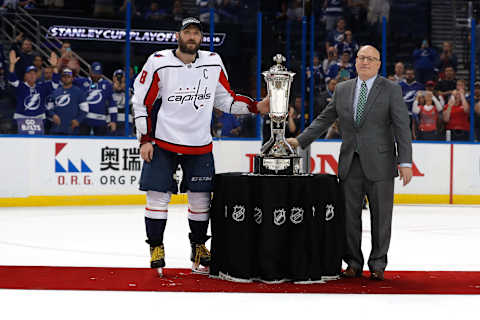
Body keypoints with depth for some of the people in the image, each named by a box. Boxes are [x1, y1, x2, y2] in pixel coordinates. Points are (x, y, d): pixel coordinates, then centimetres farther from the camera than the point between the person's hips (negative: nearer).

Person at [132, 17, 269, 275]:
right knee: (158, 195, -3)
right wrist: (145, 140, -7)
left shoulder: (213, 63, 3)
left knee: (201, 199, 5)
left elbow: (226, 99, 14)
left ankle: (199, 247, 22)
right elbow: (141, 102, -3)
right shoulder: (158, 63, -7)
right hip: (163, 142, -3)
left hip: (199, 145, 3)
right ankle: (156, 248, 11)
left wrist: (256, 106, 1)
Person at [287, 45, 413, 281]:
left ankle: (377, 264, 14)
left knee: (380, 217, 3)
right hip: (350, 164, 3)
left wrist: (405, 162, -11)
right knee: (349, 216, 5)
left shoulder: (391, 90, 0)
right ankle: (354, 263, 17)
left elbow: (402, 127, -4)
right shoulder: (342, 90, 11)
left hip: (379, 164, -3)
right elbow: (324, 119, 16)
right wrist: (300, 140, 7)